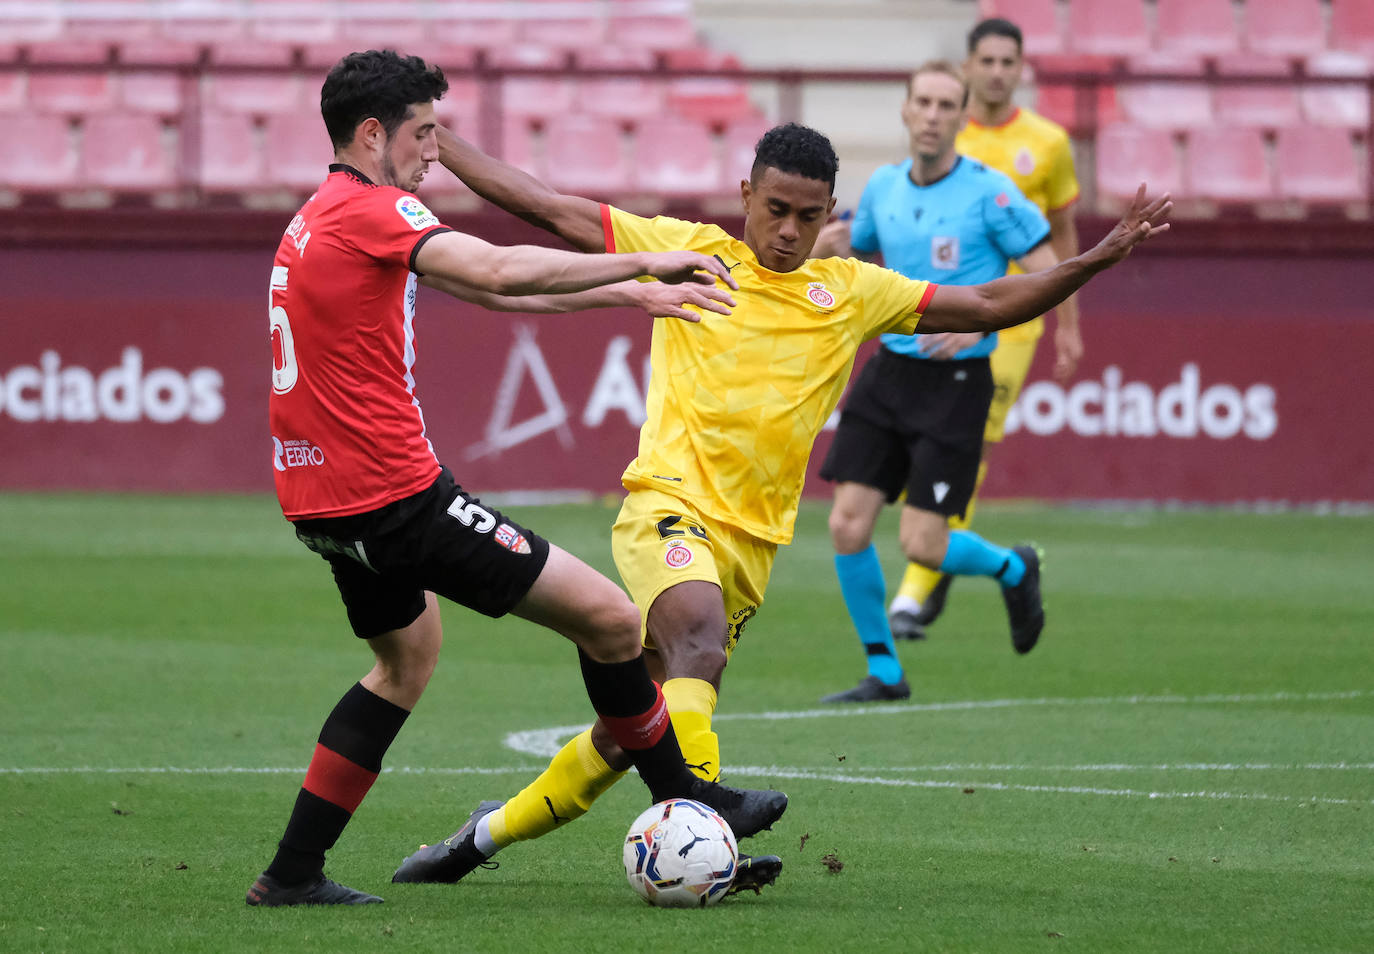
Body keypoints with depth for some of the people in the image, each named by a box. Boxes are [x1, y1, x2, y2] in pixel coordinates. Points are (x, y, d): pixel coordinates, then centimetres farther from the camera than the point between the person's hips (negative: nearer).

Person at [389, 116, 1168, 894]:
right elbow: (548, 208, 7)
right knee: (701, 645, -34)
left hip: (752, 539, 4)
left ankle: (495, 829, 26)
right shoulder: (688, 252, 5)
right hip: (669, 506, -4)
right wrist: (435, 139, 4)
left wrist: (1097, 260, 3)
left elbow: (987, 307, 14)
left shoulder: (850, 292, 12)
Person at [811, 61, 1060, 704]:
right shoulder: (883, 187, 6)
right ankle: (884, 672, 9)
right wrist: (827, 248, -3)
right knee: (848, 526, -6)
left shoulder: (990, 192, -11)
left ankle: (1013, 570, 24)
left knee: (922, 546, -9)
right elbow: (853, 259, 22)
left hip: (956, 381, -5)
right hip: (889, 371, 5)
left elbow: (1049, 274, -10)